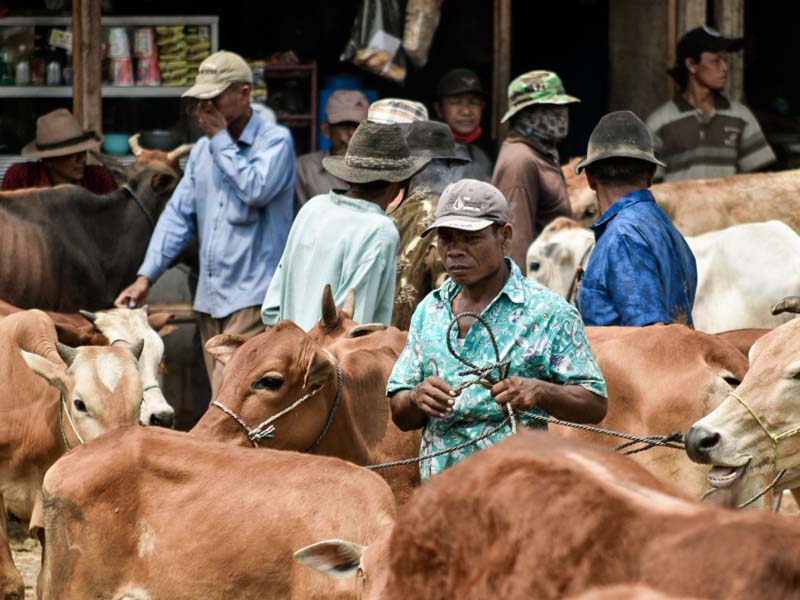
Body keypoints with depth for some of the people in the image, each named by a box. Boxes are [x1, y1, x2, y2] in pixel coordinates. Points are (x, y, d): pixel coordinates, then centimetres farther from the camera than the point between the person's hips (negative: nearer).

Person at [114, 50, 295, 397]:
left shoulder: (275, 141, -3)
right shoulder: (203, 150, 16)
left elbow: (256, 189, -21)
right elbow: (178, 215, 15)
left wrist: (221, 140, -9)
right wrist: (146, 276, 5)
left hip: (253, 298, -7)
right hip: (210, 299, 7)